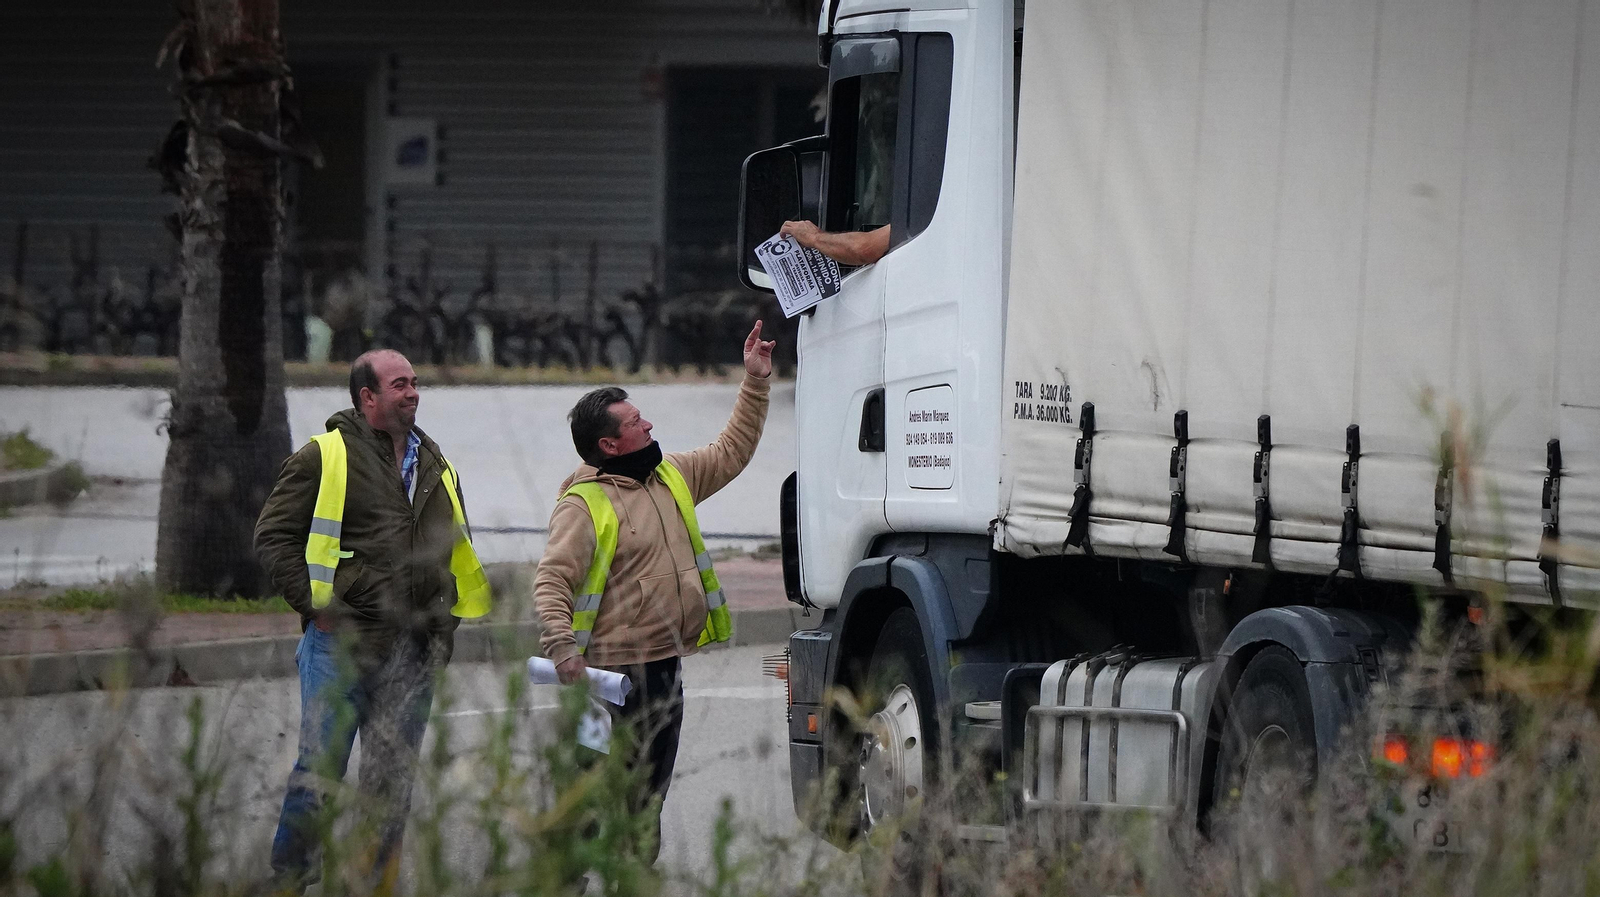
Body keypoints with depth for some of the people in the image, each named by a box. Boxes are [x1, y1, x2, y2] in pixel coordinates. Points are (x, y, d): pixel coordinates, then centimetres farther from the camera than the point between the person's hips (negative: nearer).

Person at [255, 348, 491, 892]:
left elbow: (457, 555, 27)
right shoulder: (325, 457, -2)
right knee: (321, 768, -5)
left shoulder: (436, 468, 16)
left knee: (392, 779, 6)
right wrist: (314, 607, -9)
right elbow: (273, 536, -2)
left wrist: (443, 624, 16)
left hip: (414, 655, 5)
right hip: (341, 643, -5)